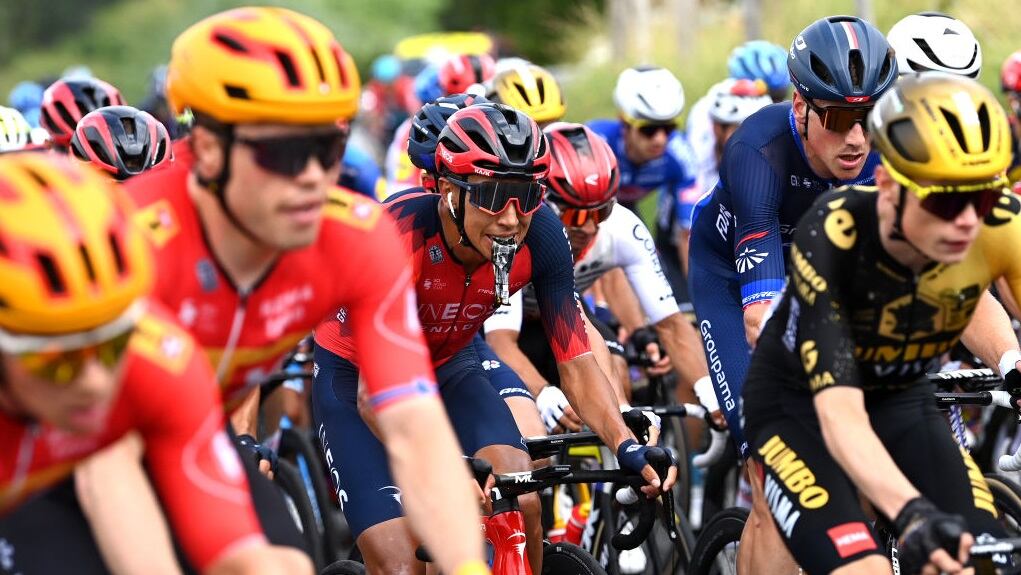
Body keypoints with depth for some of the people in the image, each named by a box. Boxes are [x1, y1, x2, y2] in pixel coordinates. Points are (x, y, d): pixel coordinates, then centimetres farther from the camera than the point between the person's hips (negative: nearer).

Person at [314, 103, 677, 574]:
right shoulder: (398, 232, -36)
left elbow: (576, 363, -18)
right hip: (355, 374, -4)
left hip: (446, 367, 4)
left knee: (521, 501, -23)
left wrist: (627, 446, -35)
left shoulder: (540, 235, -24)